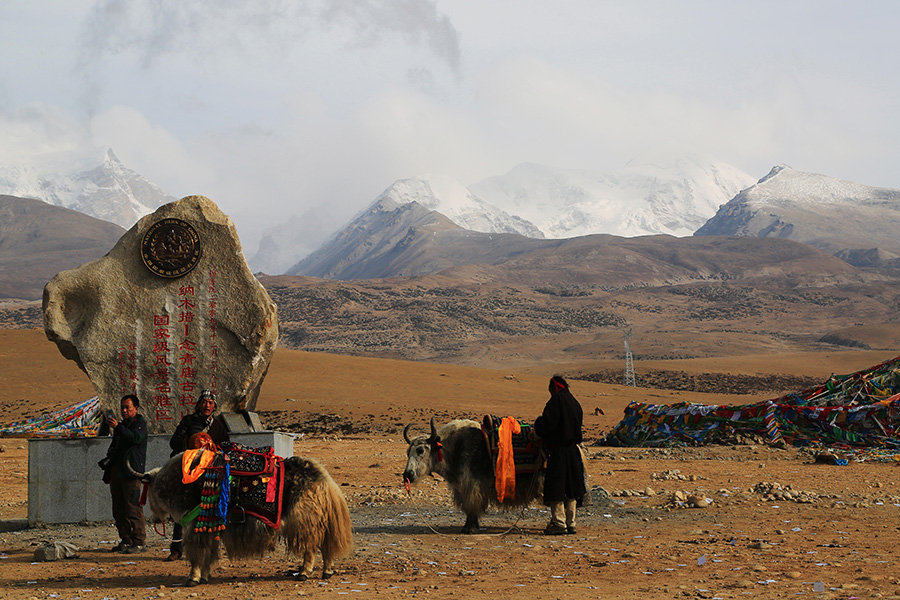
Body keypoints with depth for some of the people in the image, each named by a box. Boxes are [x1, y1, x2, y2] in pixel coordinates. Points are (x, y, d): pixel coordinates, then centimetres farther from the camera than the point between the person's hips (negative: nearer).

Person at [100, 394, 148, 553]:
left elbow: (136, 438, -21)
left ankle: (138, 542, -10)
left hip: (131, 472, -8)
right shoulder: (121, 425, 24)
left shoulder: (140, 423, 1)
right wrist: (109, 458, 13)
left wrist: (117, 427, -28)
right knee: (119, 510, 7)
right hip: (116, 471, 8)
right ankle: (126, 541, 12)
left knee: (133, 508, -12)